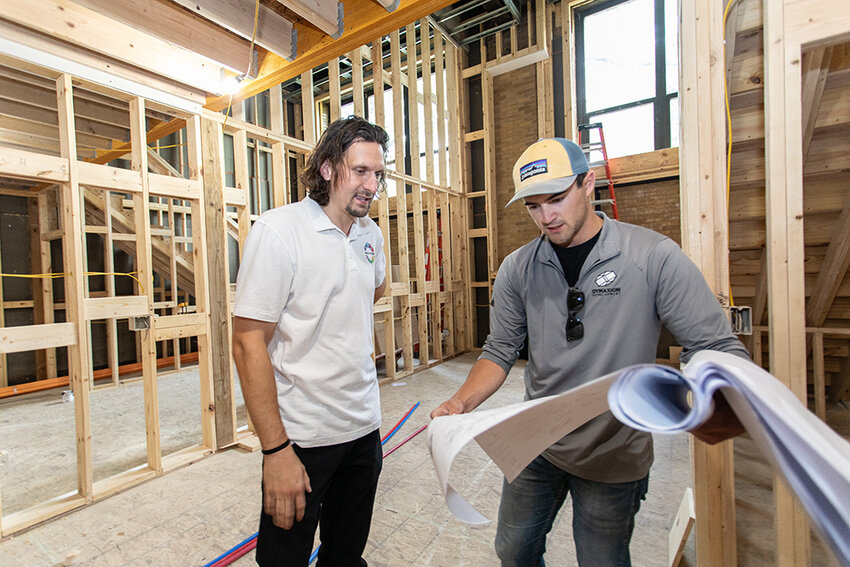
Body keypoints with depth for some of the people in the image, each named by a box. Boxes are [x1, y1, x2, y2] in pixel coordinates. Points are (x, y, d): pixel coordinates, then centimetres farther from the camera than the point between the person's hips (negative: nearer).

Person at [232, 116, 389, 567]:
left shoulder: (371, 233, 4)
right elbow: (248, 344, -19)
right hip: (302, 436, -5)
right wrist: (276, 449, -19)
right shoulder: (278, 230, -16)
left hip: (365, 427, 6)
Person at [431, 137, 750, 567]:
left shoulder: (655, 257, -16)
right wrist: (461, 402, -18)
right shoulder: (517, 268, -7)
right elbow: (501, 350, -2)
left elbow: (716, 348, -13)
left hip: (614, 455, -2)